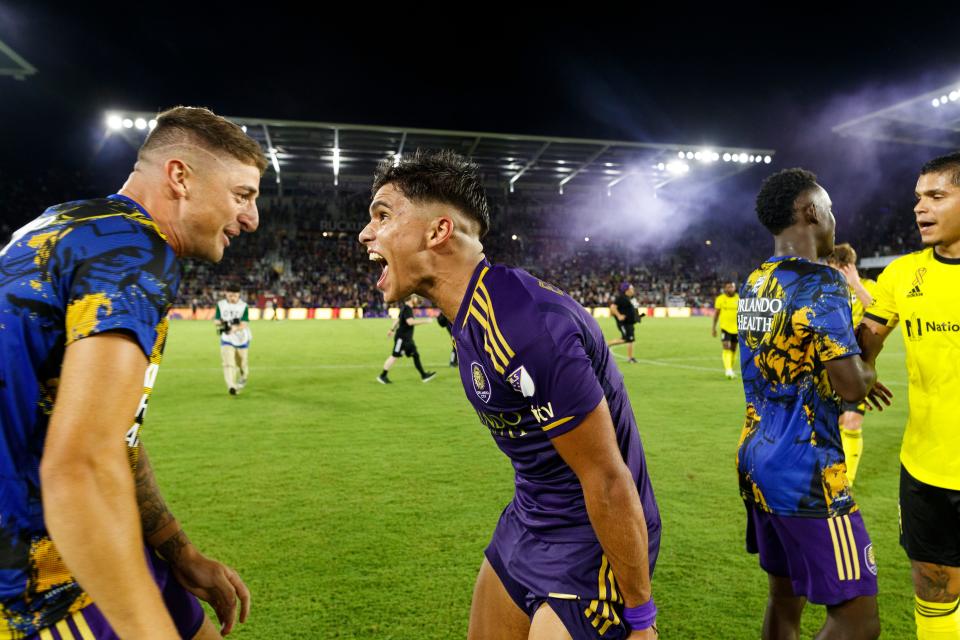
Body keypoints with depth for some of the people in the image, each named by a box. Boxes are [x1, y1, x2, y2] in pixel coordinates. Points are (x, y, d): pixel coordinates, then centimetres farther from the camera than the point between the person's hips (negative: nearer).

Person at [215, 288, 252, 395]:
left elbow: (244, 324, -19)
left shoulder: (244, 306, -9)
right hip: (227, 339, 0)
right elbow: (216, 320, 1)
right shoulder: (221, 305, -1)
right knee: (228, 363, -17)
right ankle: (231, 386, -24)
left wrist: (234, 328, -39)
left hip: (242, 339, 0)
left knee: (242, 364, 14)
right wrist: (221, 324, -23)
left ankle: (242, 380, 44)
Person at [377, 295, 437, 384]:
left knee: (416, 355, 7)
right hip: (402, 337, -10)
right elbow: (410, 321, -28)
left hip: (408, 338, 10)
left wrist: (392, 329, 31)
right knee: (395, 356, -3)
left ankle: (424, 375, 10)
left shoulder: (407, 308, 13)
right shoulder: (407, 308, -16)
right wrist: (424, 321, -24)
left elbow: (398, 319, 23)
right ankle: (382, 376, 6)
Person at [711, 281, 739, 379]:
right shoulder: (720, 299, -4)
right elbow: (716, 313, 3)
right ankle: (728, 370, -20)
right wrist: (714, 327, 2)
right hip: (725, 327, -3)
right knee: (726, 348, -15)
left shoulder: (739, 298, 1)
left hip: (736, 328, 3)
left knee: (733, 349, 13)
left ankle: (730, 369, 29)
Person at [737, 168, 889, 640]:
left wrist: (852, 376, 16)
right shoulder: (820, 282, -16)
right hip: (805, 473, -9)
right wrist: (866, 370, 1)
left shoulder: (754, 284, 10)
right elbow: (851, 386, -20)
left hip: (757, 461, 9)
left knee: (784, 597, 19)